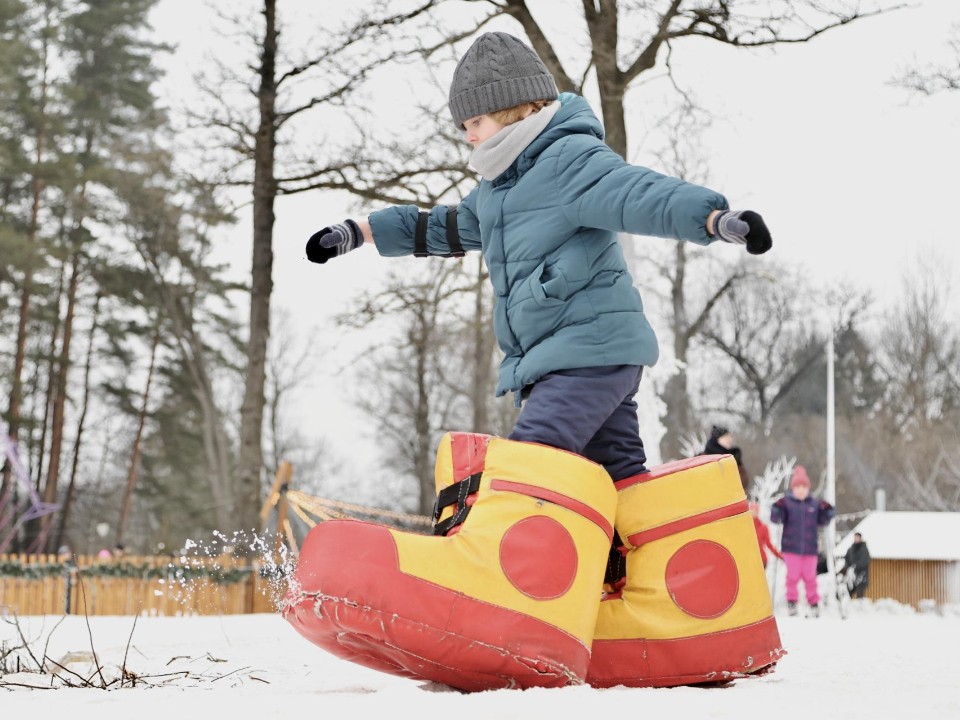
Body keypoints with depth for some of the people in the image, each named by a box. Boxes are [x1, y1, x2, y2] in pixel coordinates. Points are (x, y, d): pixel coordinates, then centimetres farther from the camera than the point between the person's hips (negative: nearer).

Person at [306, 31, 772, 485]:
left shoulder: (571, 158, -10)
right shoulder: (496, 187, 21)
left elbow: (639, 193, -25)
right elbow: (447, 227, 36)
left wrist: (716, 219, -43)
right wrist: (357, 233, 40)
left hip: (592, 347, -9)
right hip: (547, 355, 9)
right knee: (622, 476, 6)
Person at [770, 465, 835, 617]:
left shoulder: (815, 504, 6)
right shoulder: (786, 503, -2)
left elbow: (822, 521, 14)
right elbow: (775, 518, -8)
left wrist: (828, 511, -3)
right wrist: (777, 508, -26)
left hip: (810, 548, 2)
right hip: (791, 547, -2)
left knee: (810, 576, 6)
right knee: (793, 575, -4)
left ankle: (814, 602, 18)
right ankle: (791, 600, 11)